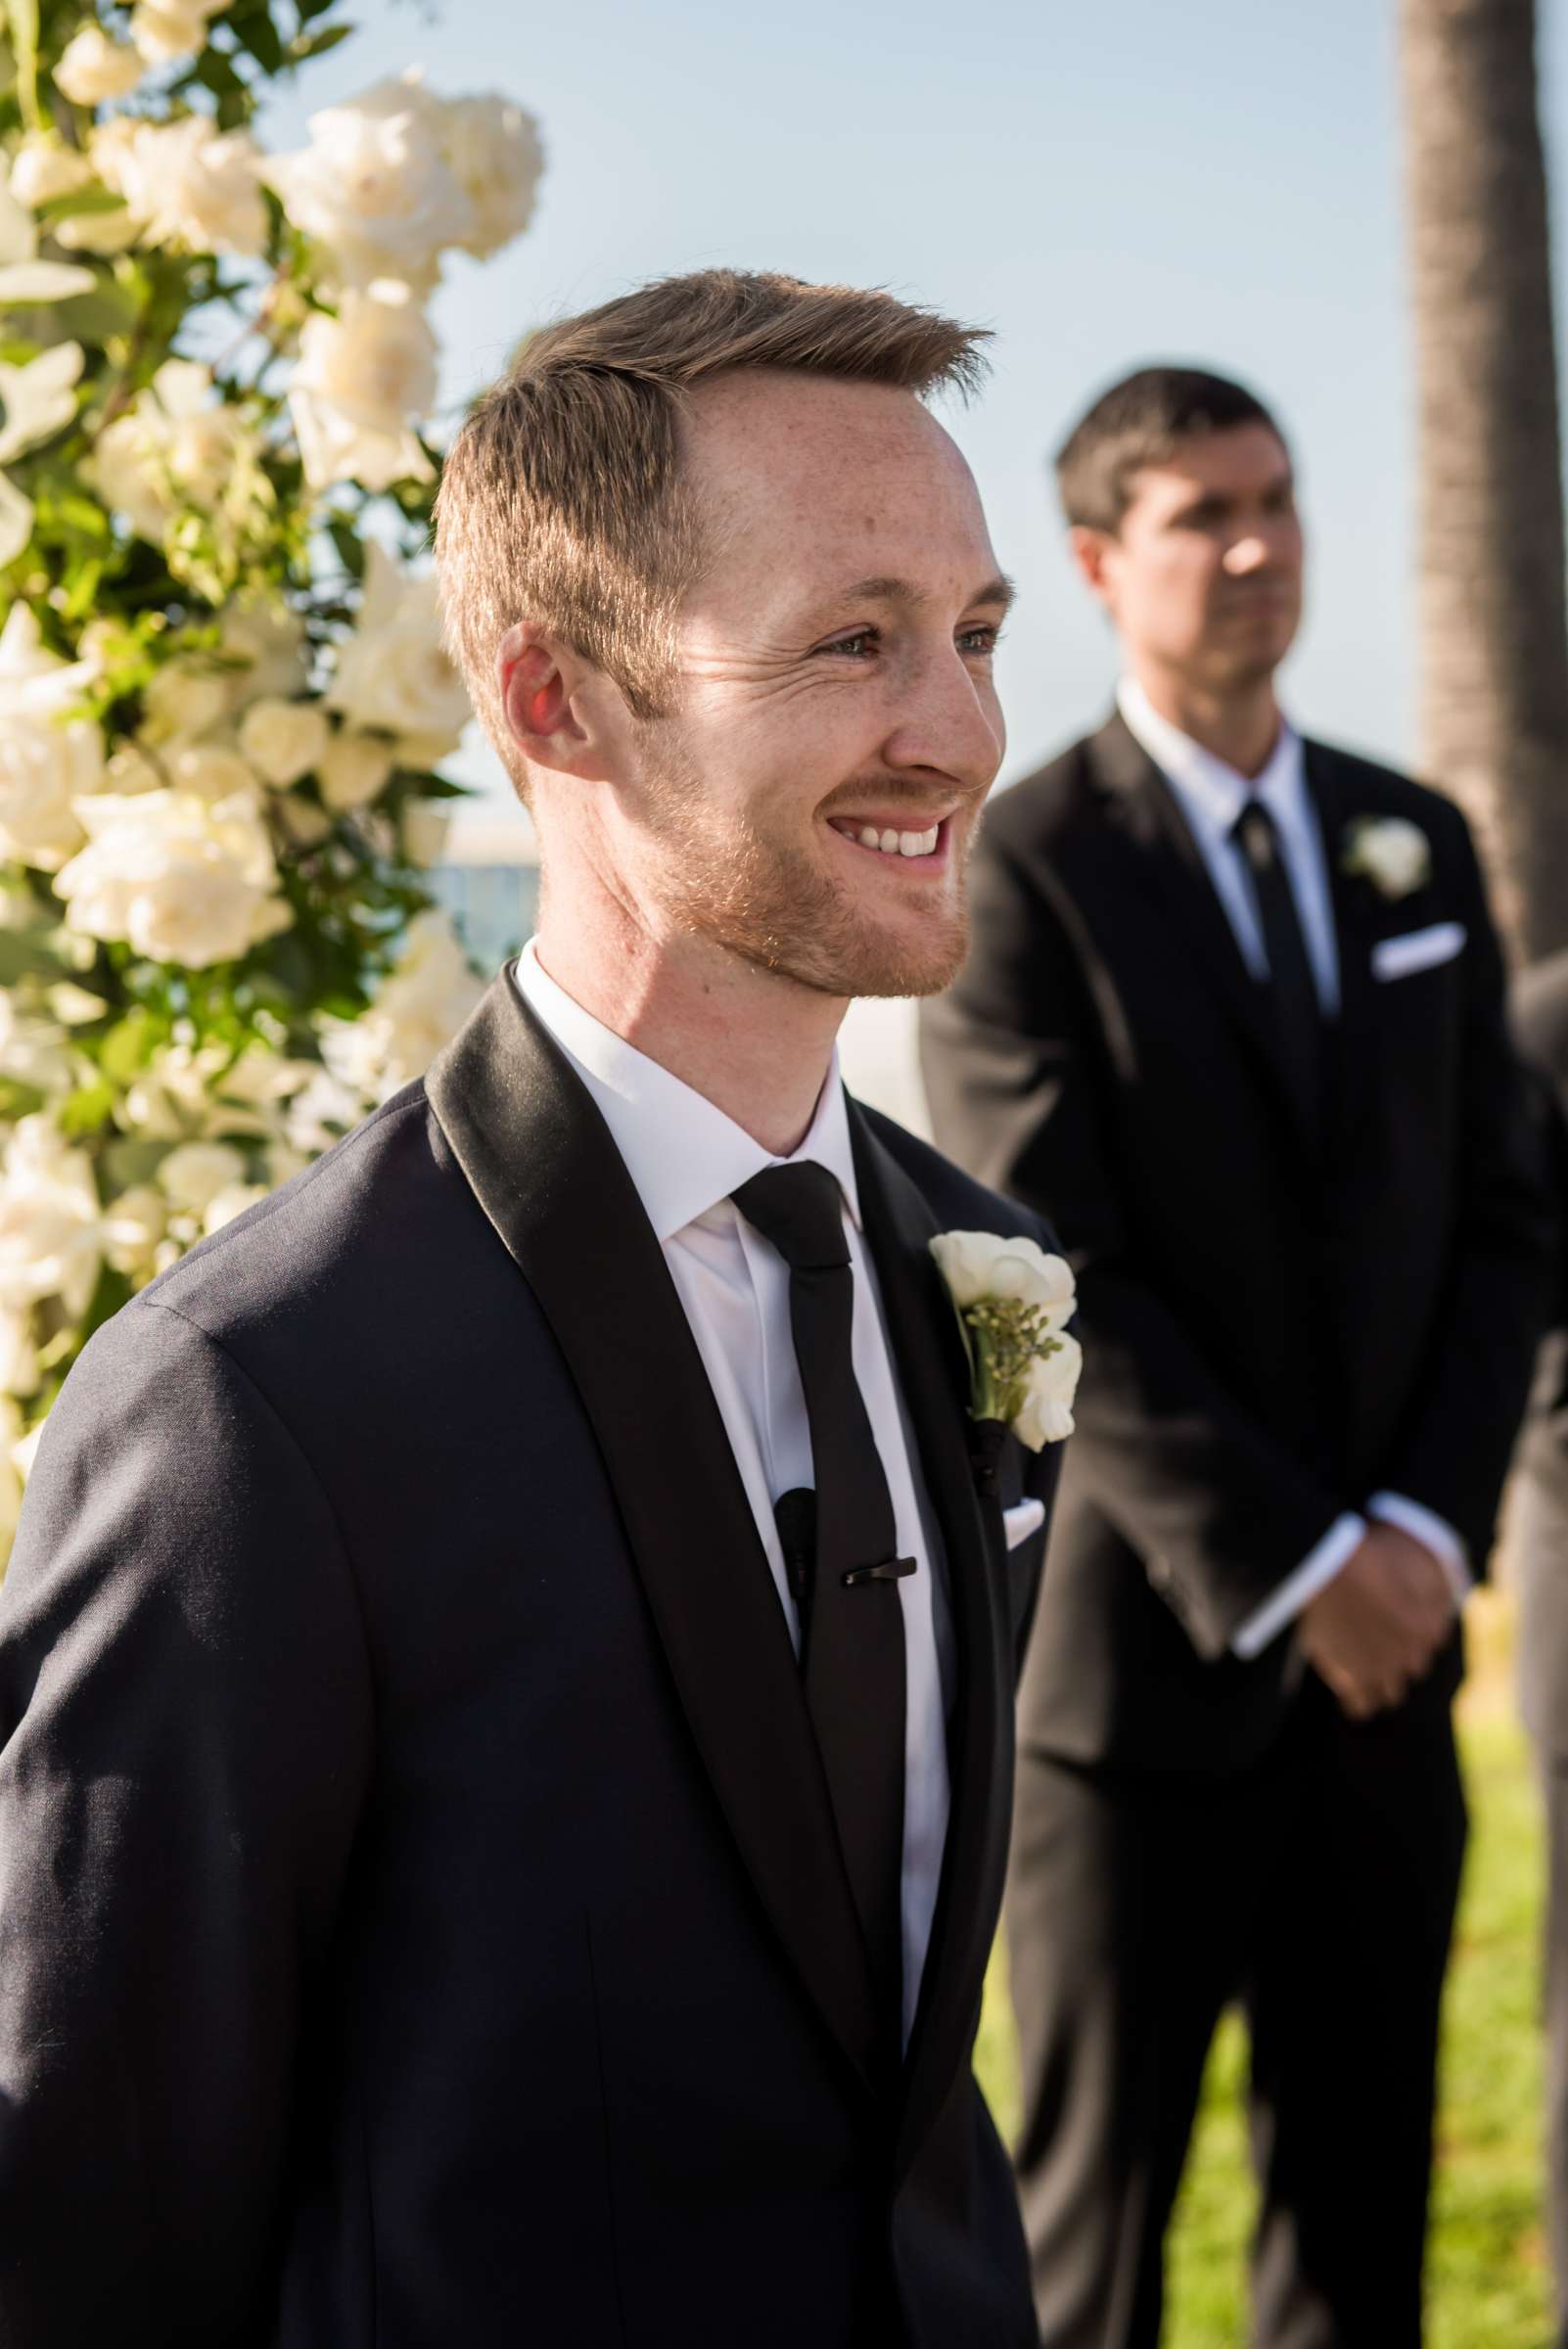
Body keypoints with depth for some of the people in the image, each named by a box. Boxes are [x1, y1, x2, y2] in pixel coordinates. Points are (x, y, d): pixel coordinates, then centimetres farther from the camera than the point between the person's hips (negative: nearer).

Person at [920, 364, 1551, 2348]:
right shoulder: (1027, 870, -7)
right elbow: (1050, 1286, -13)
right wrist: (1287, 1562, -14)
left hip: (1385, 1645, 5)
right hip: (1140, 1644, -5)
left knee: (1362, 2186, 13)